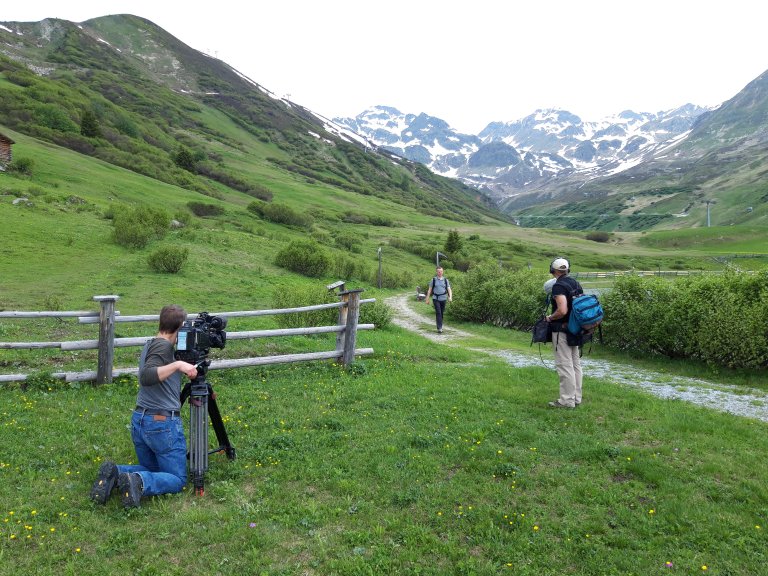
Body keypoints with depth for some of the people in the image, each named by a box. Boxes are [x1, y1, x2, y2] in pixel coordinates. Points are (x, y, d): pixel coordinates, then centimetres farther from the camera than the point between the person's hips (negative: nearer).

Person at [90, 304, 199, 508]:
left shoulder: (149, 345, 14)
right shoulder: (163, 346, -14)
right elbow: (147, 377, -28)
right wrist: (177, 365, -32)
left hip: (139, 420, 9)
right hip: (163, 422, -9)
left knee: (151, 469, 24)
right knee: (177, 479, 3)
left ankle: (114, 473, -2)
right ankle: (139, 483, -23)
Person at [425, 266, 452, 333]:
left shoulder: (445, 280, 7)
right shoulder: (433, 280, 3)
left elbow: (449, 289, 1)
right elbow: (430, 289, 8)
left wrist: (450, 297, -15)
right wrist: (427, 298, 7)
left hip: (443, 298, 2)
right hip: (435, 298, -2)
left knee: (442, 313, 8)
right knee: (438, 312, -13)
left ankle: (440, 326, 23)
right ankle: (439, 328, -16)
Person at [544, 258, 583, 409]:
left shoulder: (559, 286, -17)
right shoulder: (576, 284, 10)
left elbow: (562, 310, -26)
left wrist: (550, 318, -10)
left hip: (562, 330, -9)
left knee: (565, 365, -4)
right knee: (575, 364, 13)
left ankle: (567, 400, 0)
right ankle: (576, 398, 21)